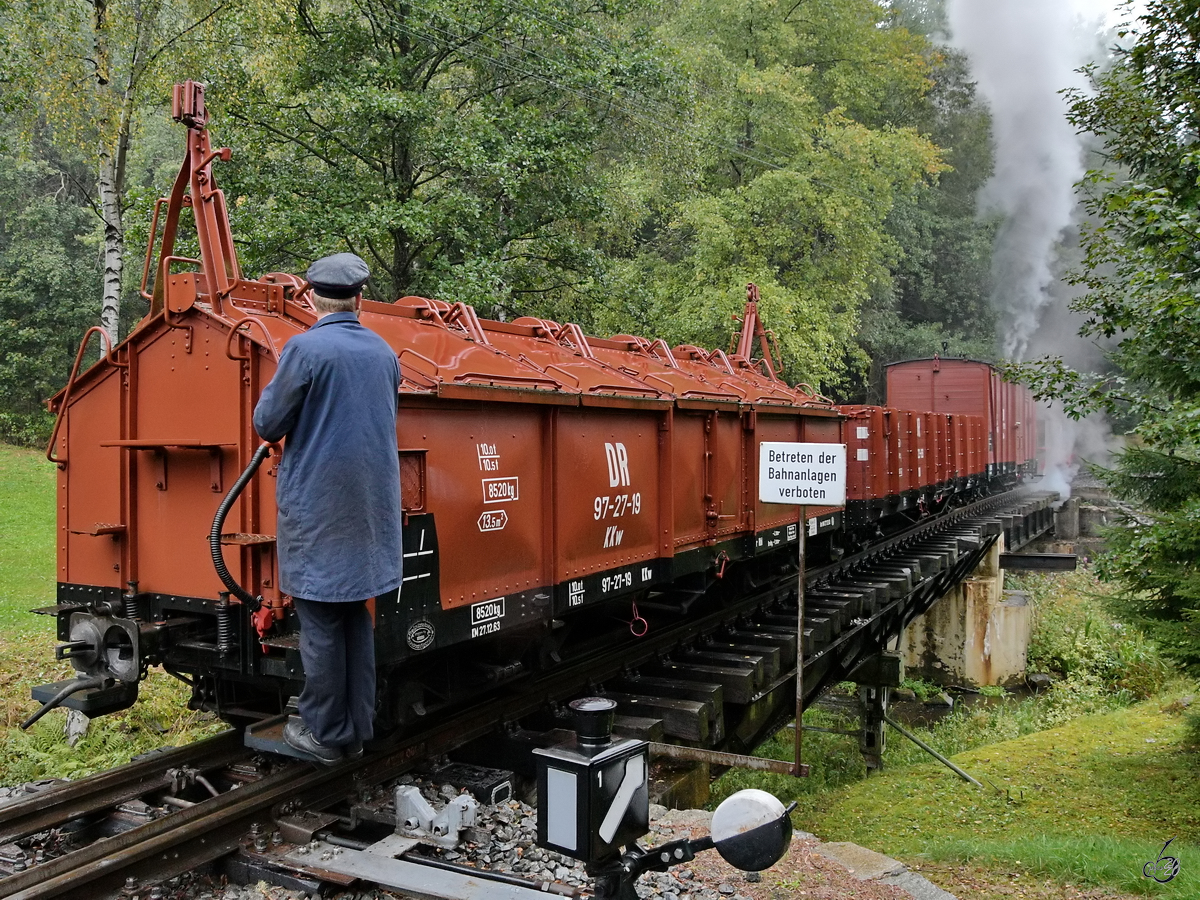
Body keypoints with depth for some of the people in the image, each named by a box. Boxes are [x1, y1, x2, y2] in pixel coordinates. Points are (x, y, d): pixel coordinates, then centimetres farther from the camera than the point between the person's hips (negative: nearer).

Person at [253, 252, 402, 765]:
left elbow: (267, 425, -7)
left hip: (317, 506, -6)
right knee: (356, 617, 13)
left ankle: (325, 734, 12)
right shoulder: (384, 352, 7)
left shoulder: (305, 348, -12)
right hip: (370, 505, 6)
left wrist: (273, 391, 13)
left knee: (320, 622, 3)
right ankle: (357, 731, 21)